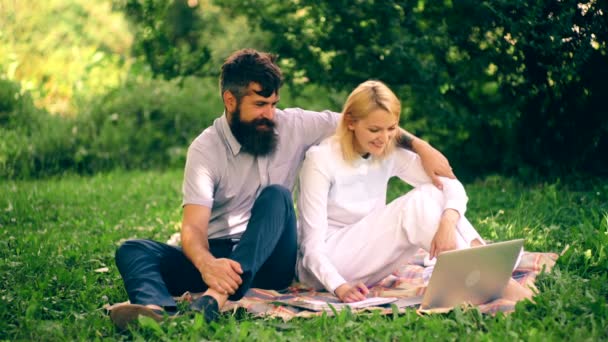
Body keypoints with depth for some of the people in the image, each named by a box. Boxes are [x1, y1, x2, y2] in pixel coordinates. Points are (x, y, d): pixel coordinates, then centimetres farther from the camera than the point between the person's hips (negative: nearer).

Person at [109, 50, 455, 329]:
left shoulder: (293, 126, 2)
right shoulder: (206, 149, -7)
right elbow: (194, 227, -18)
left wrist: (420, 146, -9)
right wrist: (207, 265, -42)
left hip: (271, 259, 1)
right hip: (219, 256, 0)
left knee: (276, 195, -29)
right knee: (133, 251, -25)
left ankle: (217, 298, -51)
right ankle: (160, 310, -62)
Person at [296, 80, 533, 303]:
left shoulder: (391, 155, -1)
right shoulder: (321, 159, -17)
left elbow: (453, 187, -10)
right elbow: (313, 244, -21)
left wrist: (448, 222, -32)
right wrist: (339, 287, -38)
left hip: (366, 261, 6)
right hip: (326, 268, -6)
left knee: (432, 195, -17)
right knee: (418, 203, -23)